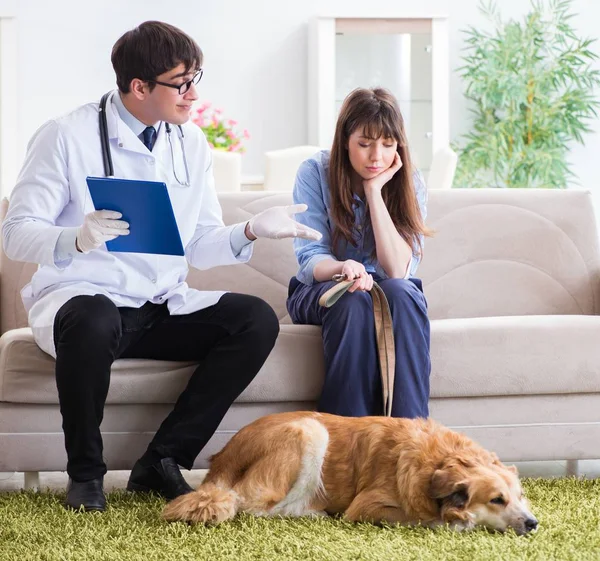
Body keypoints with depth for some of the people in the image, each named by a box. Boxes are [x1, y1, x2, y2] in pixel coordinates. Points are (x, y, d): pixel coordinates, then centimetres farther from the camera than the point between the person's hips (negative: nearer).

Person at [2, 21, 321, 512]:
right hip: (80, 300, -6)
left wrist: (251, 230, -11)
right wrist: (77, 239, -31)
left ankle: (163, 462, -11)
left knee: (258, 320, -17)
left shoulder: (191, 143, 9)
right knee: (93, 323, -41)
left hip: (164, 307, 6)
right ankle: (85, 472, -16)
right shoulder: (67, 137, -8)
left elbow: (200, 248, 9)